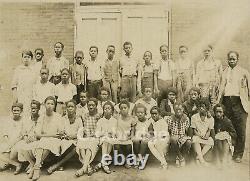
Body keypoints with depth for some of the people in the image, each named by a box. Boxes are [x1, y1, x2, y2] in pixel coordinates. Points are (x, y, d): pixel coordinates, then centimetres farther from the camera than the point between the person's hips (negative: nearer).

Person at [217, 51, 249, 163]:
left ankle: (238, 154, 10)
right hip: (227, 101, 2)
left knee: (240, 130, -2)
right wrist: (217, 102, 3)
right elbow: (222, 87, 12)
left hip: (239, 102, -2)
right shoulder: (225, 72, 14)